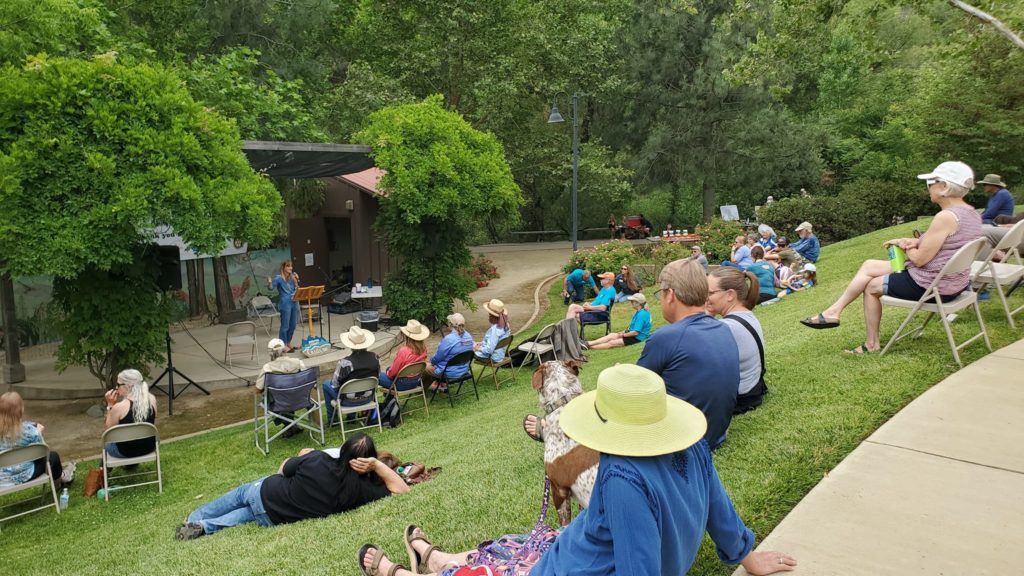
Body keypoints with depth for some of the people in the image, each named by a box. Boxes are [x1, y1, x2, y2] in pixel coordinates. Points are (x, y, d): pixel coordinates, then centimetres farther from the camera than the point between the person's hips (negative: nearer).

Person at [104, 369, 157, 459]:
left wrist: (110, 405, -7)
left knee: (107, 443, 30)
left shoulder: (118, 407, -23)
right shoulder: (152, 399, -11)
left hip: (125, 452, -3)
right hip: (149, 447, 3)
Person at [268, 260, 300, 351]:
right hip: (285, 304, -6)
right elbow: (272, 287, -17)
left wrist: (296, 280, 1)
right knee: (285, 326, -1)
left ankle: (289, 343, 26)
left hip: (294, 303, 6)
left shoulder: (293, 277, 11)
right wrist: (270, 283, -37)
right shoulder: (279, 278, -7)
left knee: (293, 325, 12)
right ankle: (283, 345, 7)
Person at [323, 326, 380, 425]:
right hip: (368, 398, 5)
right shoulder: (375, 358, -15)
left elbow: (335, 385, -15)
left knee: (326, 383, 22)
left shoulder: (344, 363, -28)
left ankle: (331, 419, 32)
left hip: (348, 401, -4)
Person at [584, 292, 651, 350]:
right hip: (632, 334, 10)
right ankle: (588, 343, -10)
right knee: (611, 335, -2)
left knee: (612, 343, -13)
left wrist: (623, 335, -12)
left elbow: (636, 332, -25)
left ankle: (588, 347, -16)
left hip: (637, 338, -10)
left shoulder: (642, 314, -23)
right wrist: (624, 332, 6)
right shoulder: (639, 312, 11)